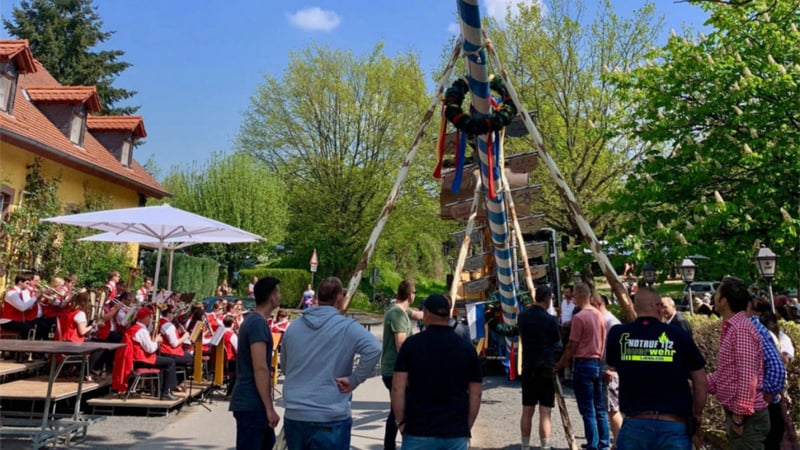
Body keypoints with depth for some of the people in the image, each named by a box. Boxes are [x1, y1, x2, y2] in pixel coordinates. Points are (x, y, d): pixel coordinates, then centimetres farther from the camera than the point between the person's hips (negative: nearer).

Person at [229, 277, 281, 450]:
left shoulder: (252, 320, 13)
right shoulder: (258, 323, -18)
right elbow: (260, 369, -22)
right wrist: (270, 408, -20)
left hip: (252, 402, 10)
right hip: (251, 404, -10)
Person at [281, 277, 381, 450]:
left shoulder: (293, 326, 5)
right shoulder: (346, 327, -12)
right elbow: (374, 349, -28)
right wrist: (354, 380, -18)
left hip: (293, 416, 5)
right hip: (330, 419, -5)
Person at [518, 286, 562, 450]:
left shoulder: (522, 316, 3)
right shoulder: (550, 320, -11)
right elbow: (558, 345, 0)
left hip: (528, 367, 5)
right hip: (546, 368, -5)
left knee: (527, 411, 12)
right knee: (544, 412, -2)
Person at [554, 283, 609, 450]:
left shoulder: (579, 317, -16)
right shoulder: (599, 315, 7)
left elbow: (572, 345, -13)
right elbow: (603, 342, 14)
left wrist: (561, 363, -3)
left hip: (584, 364, -7)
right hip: (598, 363, 7)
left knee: (587, 410, -1)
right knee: (599, 408, 14)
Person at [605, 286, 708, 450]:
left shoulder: (618, 334, -3)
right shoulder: (679, 335, -5)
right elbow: (701, 382, 3)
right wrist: (697, 414, 19)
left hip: (634, 425, 1)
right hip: (674, 426, 0)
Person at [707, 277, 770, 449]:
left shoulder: (741, 329, -19)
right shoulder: (731, 328, 12)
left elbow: (747, 377, -23)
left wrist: (739, 416, -20)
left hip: (746, 417, -9)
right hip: (736, 412, 9)